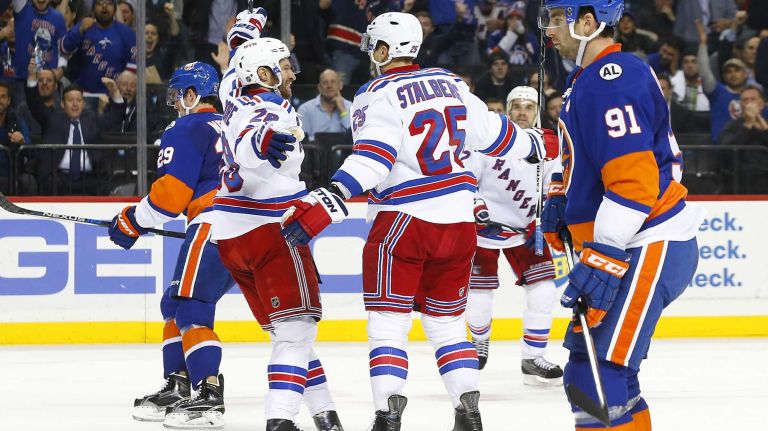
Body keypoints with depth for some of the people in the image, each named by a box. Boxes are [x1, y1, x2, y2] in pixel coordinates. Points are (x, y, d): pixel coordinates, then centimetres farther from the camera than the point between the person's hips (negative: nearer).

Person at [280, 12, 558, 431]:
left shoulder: (378, 96, -9)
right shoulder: (451, 85, 9)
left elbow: (373, 158, -24)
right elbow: (493, 132, 19)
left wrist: (327, 202, -34)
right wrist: (536, 145, 39)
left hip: (403, 221, -6)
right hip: (458, 223, 6)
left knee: (387, 322, -2)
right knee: (447, 320, 16)